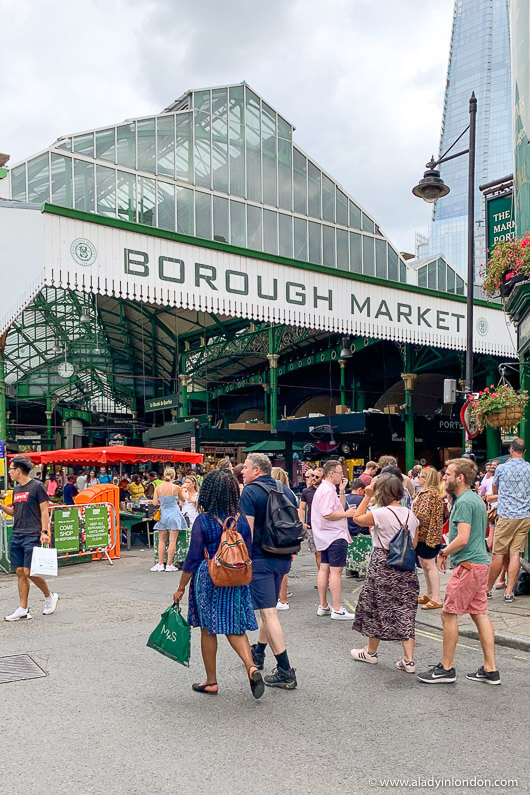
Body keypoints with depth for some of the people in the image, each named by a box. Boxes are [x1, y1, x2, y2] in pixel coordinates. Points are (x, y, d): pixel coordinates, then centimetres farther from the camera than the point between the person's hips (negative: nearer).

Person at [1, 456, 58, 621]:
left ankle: (50, 596, 13)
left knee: (30, 572, -9)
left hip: (32, 536, -7)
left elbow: (44, 511, -8)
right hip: (16, 535, 7)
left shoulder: (37, 486, -6)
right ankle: (23, 610, 11)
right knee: (20, 572, 6)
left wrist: (44, 532, -16)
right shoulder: (16, 489, 16)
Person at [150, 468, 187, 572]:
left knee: (161, 540, 12)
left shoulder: (158, 487, -3)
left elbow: (154, 503, 0)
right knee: (172, 540, 2)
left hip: (163, 514, 2)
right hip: (174, 514, -2)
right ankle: (169, 565, 3)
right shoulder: (176, 488, -8)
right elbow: (183, 500, 8)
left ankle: (160, 564, 10)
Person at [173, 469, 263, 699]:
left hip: (208, 579, -3)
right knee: (234, 627, 13)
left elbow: (193, 558, -10)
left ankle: (211, 682, 21)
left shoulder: (202, 521, -14)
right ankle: (251, 667, -7)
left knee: (208, 630, 11)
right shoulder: (241, 519, -1)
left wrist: (181, 588, 0)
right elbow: (248, 553, 6)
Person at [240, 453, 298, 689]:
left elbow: (247, 530, -17)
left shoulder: (250, 492, -10)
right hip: (283, 558, 8)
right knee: (269, 607, 22)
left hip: (260, 558, -8)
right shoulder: (285, 490, 10)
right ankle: (258, 651, 38)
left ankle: (285, 671, -7)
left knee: (268, 612, -6)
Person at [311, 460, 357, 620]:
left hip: (325, 536, 11)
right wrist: (347, 514, -15)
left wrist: (341, 491, 13)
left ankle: (323, 606, 19)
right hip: (335, 535, -11)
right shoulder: (328, 490, -17)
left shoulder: (324, 488, 17)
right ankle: (337, 610, -6)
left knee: (324, 569, 12)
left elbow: (340, 507, 22)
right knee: (335, 571, -8)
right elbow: (327, 514, -26)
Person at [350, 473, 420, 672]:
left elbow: (357, 518, 1)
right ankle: (408, 660, 6)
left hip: (383, 566, -5)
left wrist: (367, 497, 2)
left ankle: (371, 652, 28)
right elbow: (414, 545, 9)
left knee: (377, 609, 11)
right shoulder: (410, 515, 3)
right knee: (405, 611, 9)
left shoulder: (380, 514, -16)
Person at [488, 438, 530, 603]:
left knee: (498, 554, 4)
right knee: (515, 553, 3)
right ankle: (509, 591, 4)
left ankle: (488, 588, 15)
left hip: (506, 516, -3)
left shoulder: (502, 468, -6)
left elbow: (494, 490, 11)